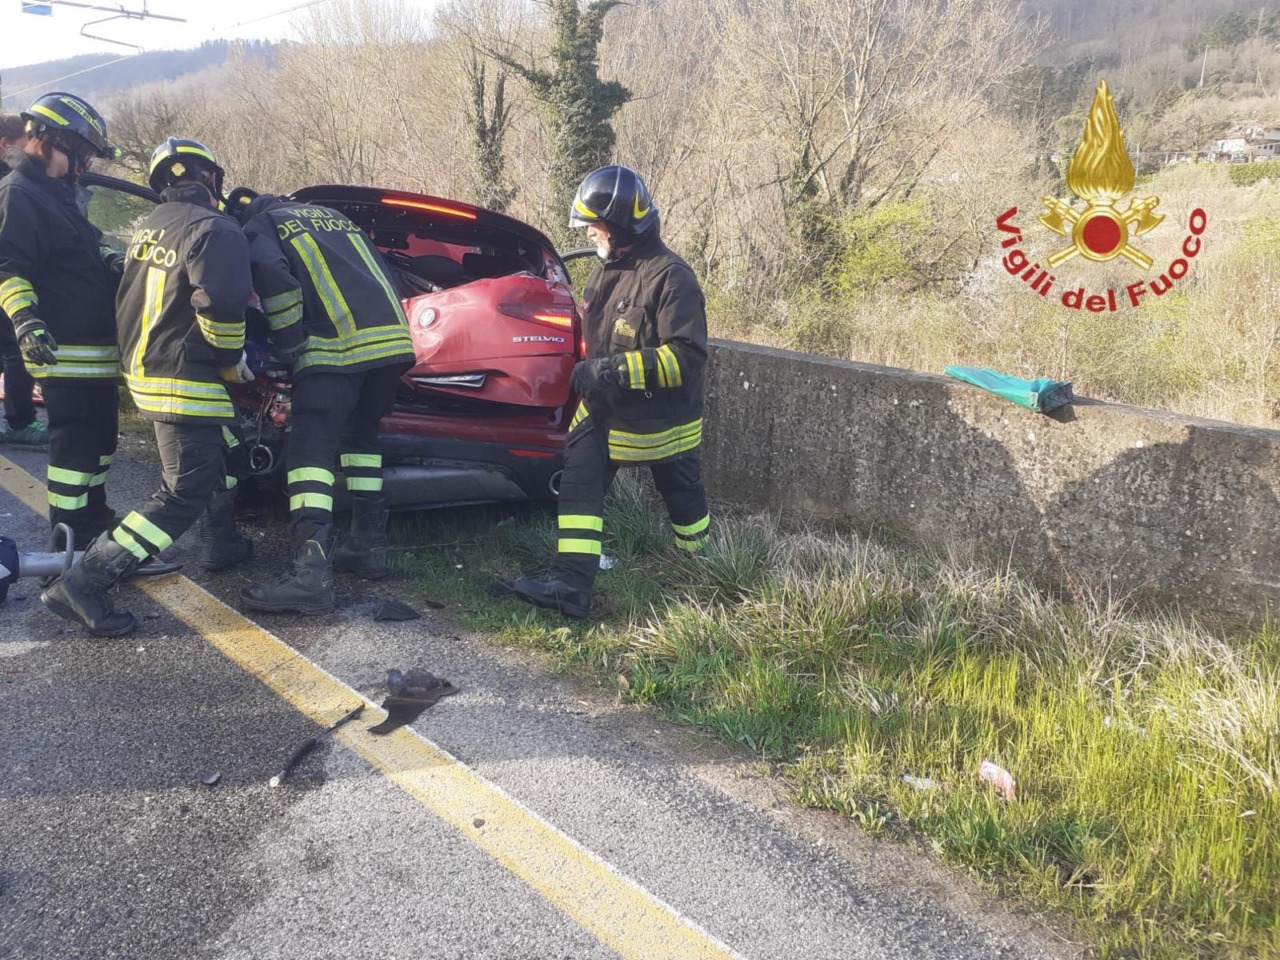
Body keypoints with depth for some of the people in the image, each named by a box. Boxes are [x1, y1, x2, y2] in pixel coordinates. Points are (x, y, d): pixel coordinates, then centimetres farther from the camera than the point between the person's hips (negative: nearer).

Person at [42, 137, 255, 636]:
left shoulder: (147, 227, 13)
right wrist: (232, 358, -11)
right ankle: (84, 582, -12)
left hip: (143, 368, 9)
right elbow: (220, 303, -26)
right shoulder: (215, 229, -15)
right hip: (186, 381, -9)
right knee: (184, 493, -7)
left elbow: (132, 299, 20)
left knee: (215, 455, 26)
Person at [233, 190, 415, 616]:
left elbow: (273, 278, -9)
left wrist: (290, 343, 0)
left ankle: (312, 571, -22)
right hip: (391, 335, 7)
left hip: (336, 345, -7)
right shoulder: (334, 216, 33)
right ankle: (369, 544, 23)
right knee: (361, 437, 22)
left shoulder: (257, 228, 13)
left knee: (311, 449, -10)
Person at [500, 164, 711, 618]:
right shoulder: (607, 269, 5)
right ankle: (571, 584, -7)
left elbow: (688, 356, -29)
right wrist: (589, 370, 7)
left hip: (660, 421, -7)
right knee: (578, 486, -6)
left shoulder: (671, 277, -21)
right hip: (604, 409, 7)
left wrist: (616, 370, -33)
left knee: (684, 500, 13)